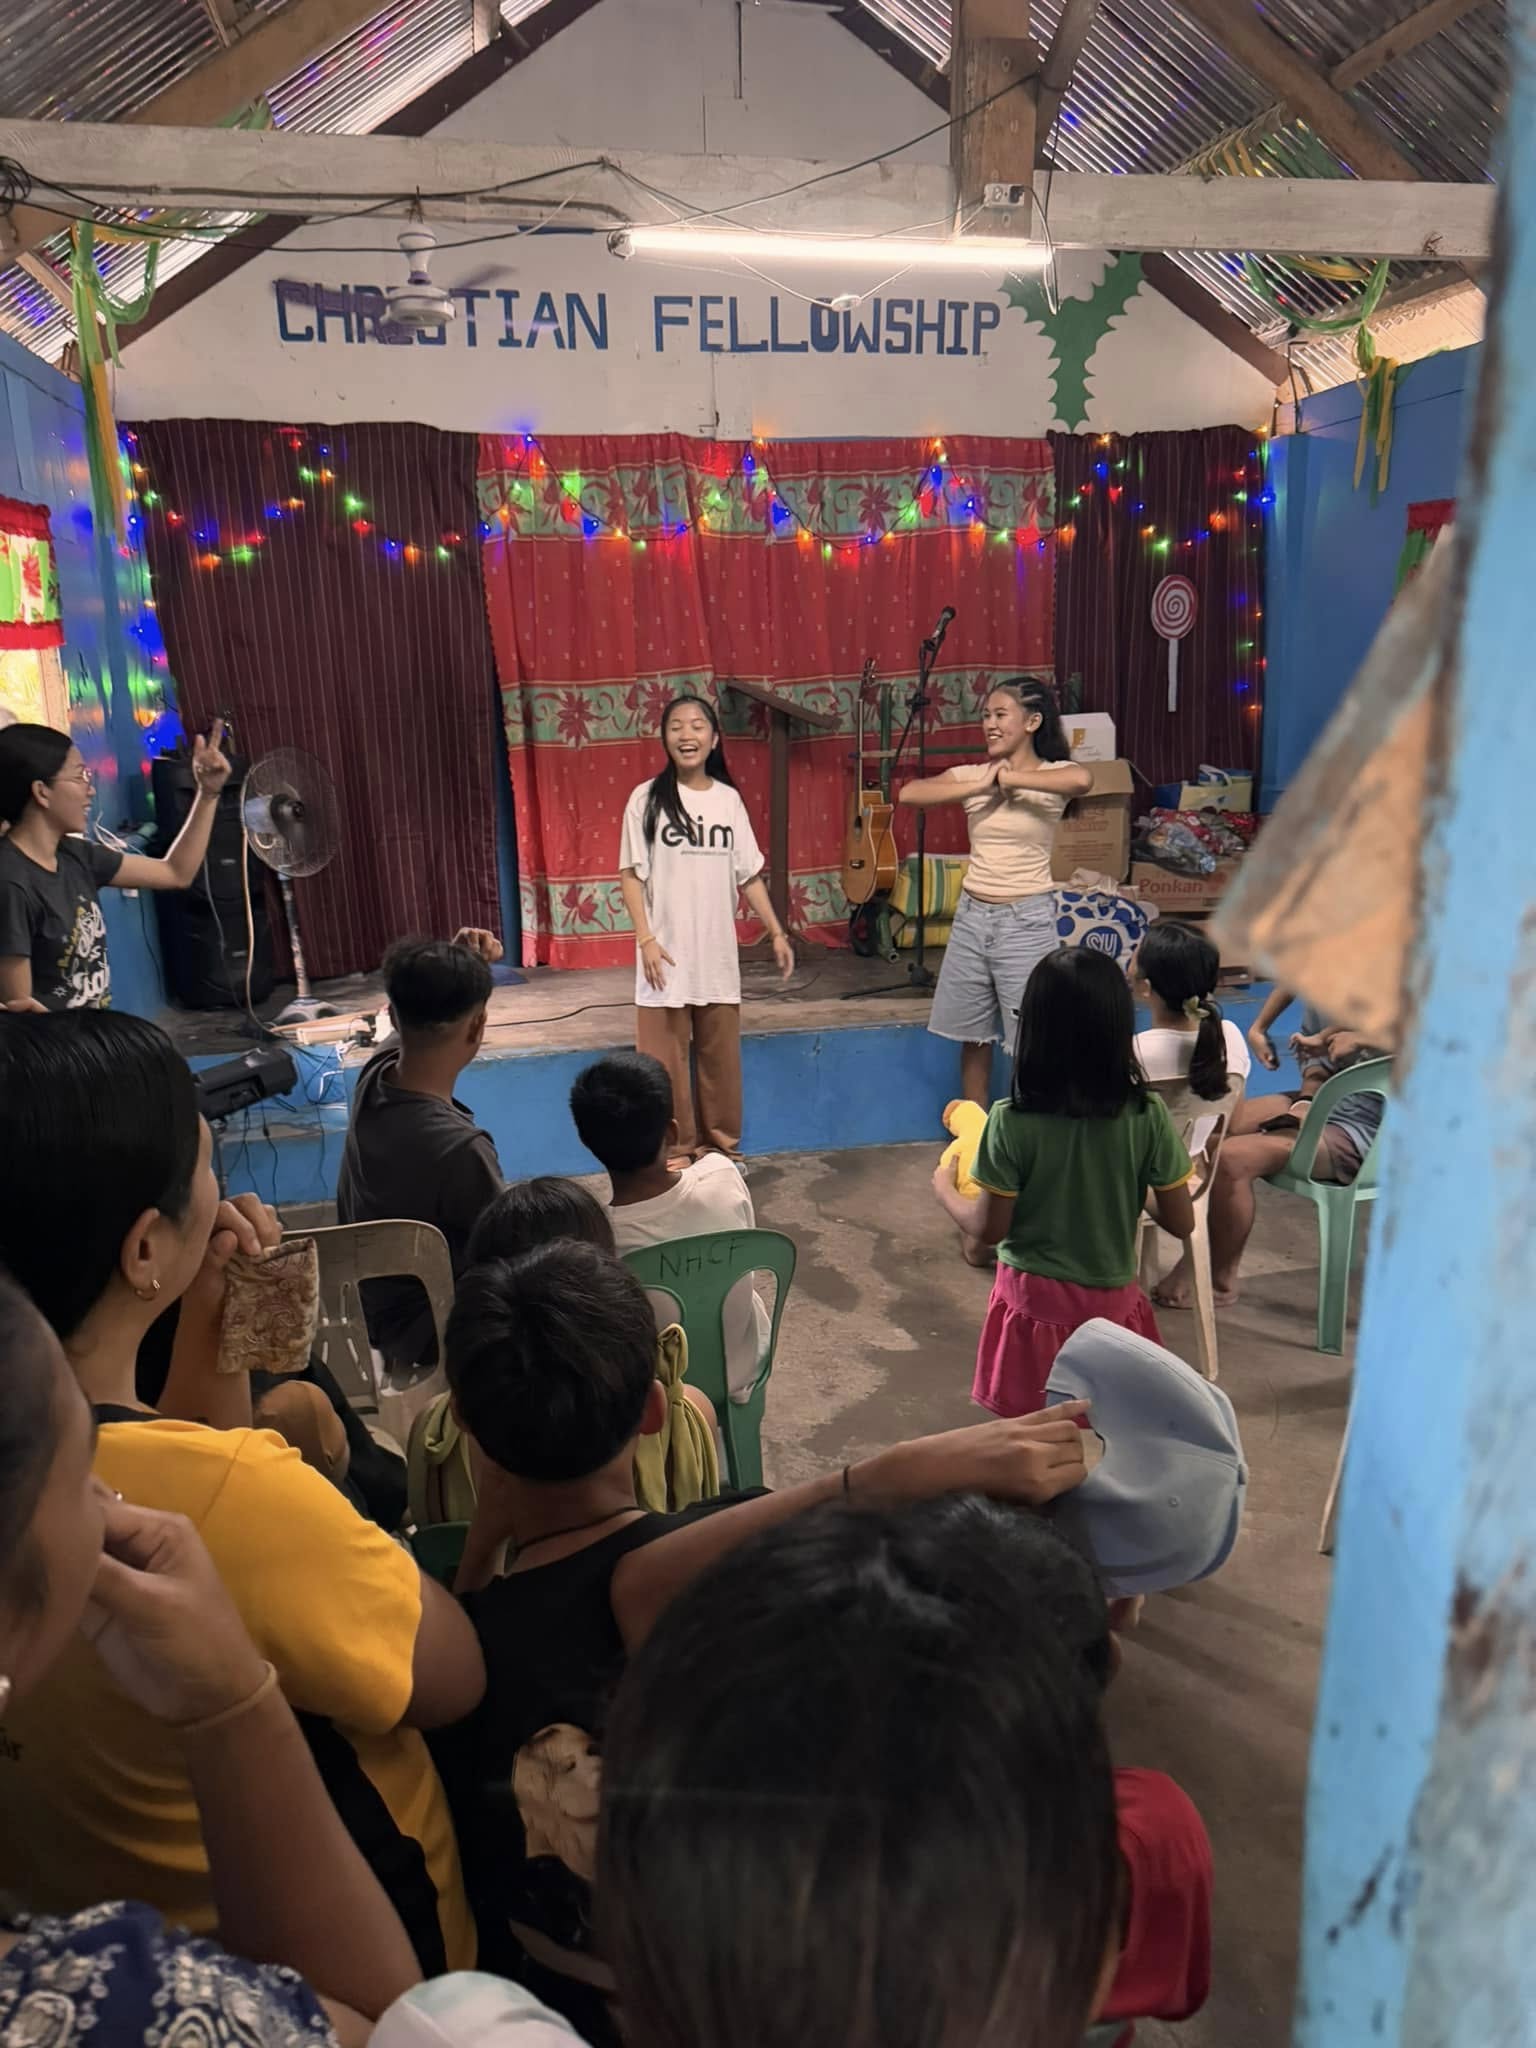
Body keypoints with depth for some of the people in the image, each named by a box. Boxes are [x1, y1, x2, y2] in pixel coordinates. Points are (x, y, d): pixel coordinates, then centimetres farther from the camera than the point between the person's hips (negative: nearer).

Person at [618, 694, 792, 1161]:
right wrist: (646, 938, -11)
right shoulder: (647, 798, -3)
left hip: (717, 953, 3)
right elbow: (631, 874, -3)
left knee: (721, 1055, 10)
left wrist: (777, 933, 6)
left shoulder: (728, 799, 6)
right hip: (668, 952, -3)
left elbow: (750, 875, 9)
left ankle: (720, 1143, 26)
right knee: (668, 1060, 2)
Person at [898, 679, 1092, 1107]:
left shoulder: (1052, 775, -7)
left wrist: (1011, 778, -21)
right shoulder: (972, 773, 3)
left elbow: (1083, 779, -32)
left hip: (1025, 919, -5)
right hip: (972, 915, 5)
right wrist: (981, 786, -16)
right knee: (973, 1037, 14)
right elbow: (908, 793, -11)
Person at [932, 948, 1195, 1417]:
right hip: (1112, 1300, 2)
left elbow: (988, 1230, -10)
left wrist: (944, 1187, 9)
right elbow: (1181, 1223, -6)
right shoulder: (1148, 1116, -13)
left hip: (1034, 1300, -1)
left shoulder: (1011, 1122, -18)